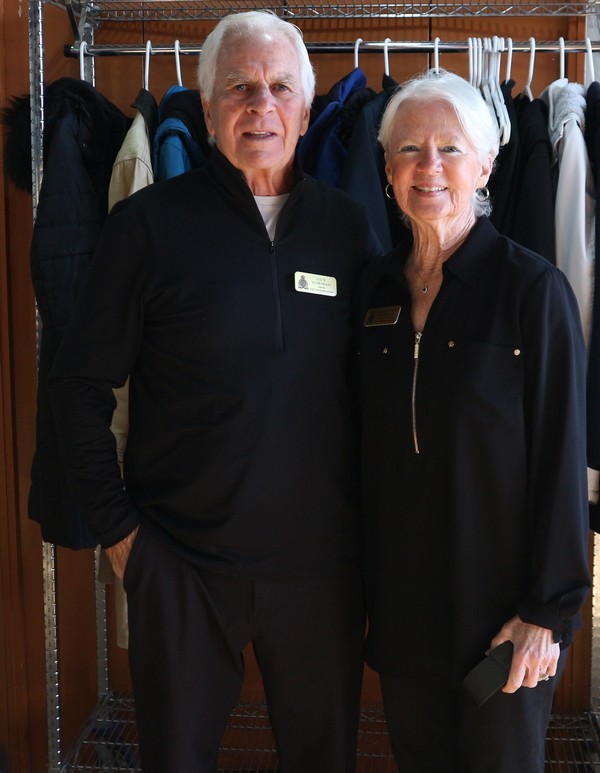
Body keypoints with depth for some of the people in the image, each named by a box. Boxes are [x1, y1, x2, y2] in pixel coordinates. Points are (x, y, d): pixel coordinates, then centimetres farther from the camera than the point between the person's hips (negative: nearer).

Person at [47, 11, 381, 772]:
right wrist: (116, 525, -4)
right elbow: (81, 383, -3)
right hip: (182, 560, -2)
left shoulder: (347, 227, 2)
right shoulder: (148, 224, -6)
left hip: (323, 560, 3)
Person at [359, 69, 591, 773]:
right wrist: (368, 581, 7)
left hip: (500, 605, -4)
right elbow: (370, 454, 9)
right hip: (401, 602, 4)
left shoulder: (533, 289, -11)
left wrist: (548, 611, -12)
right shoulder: (376, 289, 4)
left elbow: (561, 458, -11)